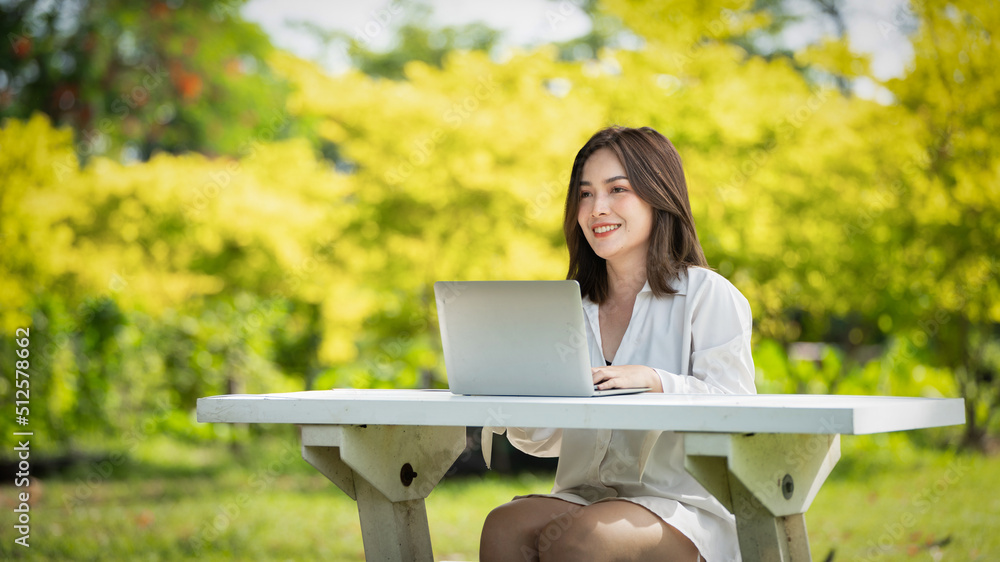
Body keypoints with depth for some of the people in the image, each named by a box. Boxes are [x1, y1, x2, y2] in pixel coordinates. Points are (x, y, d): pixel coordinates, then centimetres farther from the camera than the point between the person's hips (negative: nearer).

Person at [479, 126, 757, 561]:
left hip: (681, 506, -4)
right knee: (503, 527, -27)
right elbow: (550, 440, 17)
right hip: (584, 497, 5)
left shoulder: (708, 295, 2)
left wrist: (653, 379, -24)